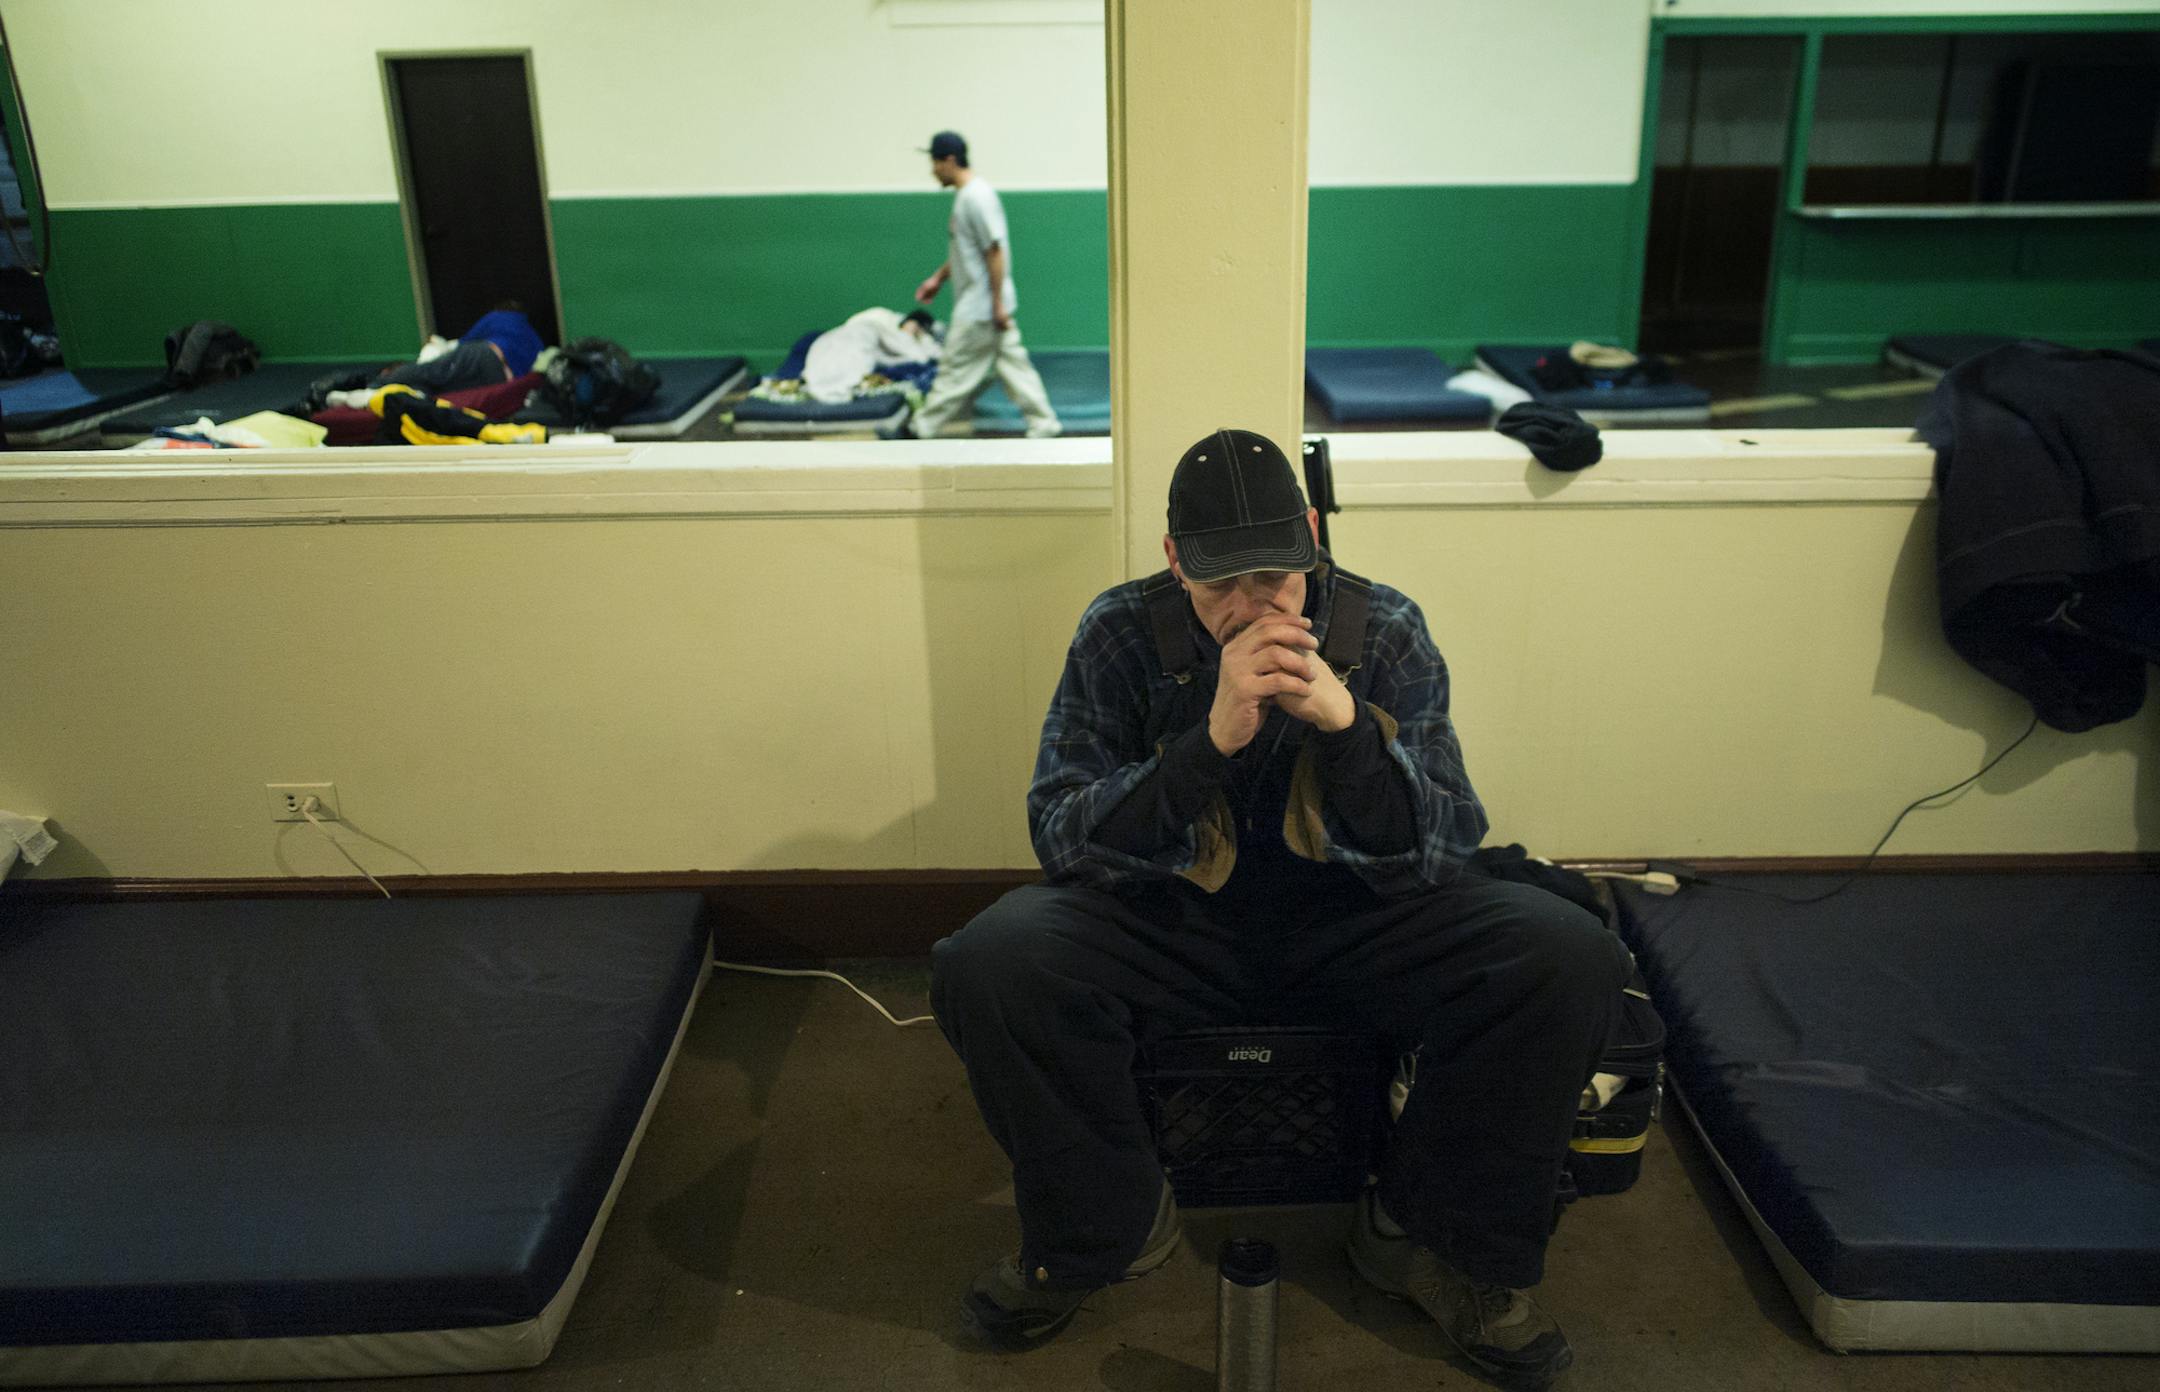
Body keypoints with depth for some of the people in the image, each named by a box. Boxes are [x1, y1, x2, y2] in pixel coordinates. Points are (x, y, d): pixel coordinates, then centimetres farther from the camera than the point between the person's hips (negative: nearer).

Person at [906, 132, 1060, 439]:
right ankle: (1043, 423, 13)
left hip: (979, 308, -10)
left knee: (957, 370, 0)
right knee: (1012, 363, 10)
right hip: (982, 306, 10)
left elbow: (995, 252, -21)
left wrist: (998, 304, -21)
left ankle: (923, 428, 9)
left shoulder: (976, 197, -19)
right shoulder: (965, 194, 12)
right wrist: (938, 278, 27)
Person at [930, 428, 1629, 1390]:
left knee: (1571, 957, -23)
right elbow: (1060, 833, -15)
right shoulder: (1122, 633, -8)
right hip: (1173, 921, -1)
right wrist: (1212, 740, -29)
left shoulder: (1385, 632, -5)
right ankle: (1107, 1227, 0)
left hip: (1350, 922, 1)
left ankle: (1427, 1234, 1)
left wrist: (1348, 724, -28)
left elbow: (1445, 851, -10)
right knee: (991, 964, -29)